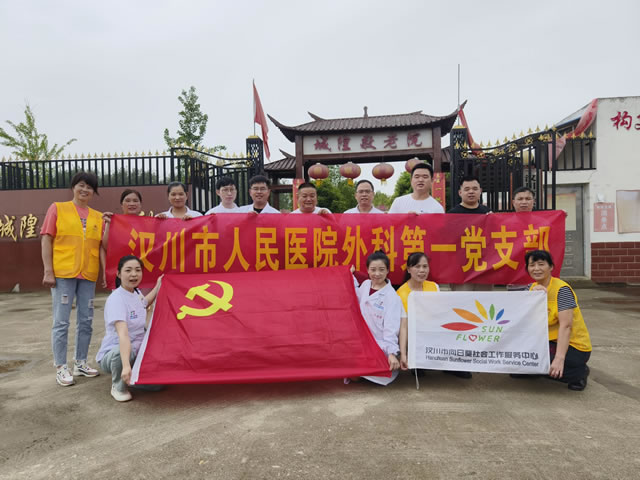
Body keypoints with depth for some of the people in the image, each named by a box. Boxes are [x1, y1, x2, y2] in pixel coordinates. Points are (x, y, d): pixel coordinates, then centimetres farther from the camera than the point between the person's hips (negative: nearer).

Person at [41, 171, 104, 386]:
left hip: (88, 274, 4)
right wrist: (48, 271, -9)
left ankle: (81, 362, 23)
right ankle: (61, 368, 10)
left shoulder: (98, 217, 11)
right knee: (61, 321, 0)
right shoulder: (58, 208, 4)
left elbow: (101, 246, 10)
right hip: (63, 273, -3)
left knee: (86, 321, 9)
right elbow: (46, 239, -1)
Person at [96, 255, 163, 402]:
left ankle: (129, 377, 18)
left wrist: (158, 286, 30)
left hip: (136, 351, 7)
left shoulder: (136, 293, 1)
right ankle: (118, 387, -10)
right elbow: (123, 333, -39)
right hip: (111, 355, -7)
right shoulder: (116, 299, -24)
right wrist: (126, 366, -49)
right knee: (120, 351, -41)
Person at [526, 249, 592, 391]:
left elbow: (566, 326, -25)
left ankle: (579, 372, -1)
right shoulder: (534, 288, 4)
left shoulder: (562, 289, -17)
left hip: (572, 346, -6)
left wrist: (559, 359, -34)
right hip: (551, 342, 6)